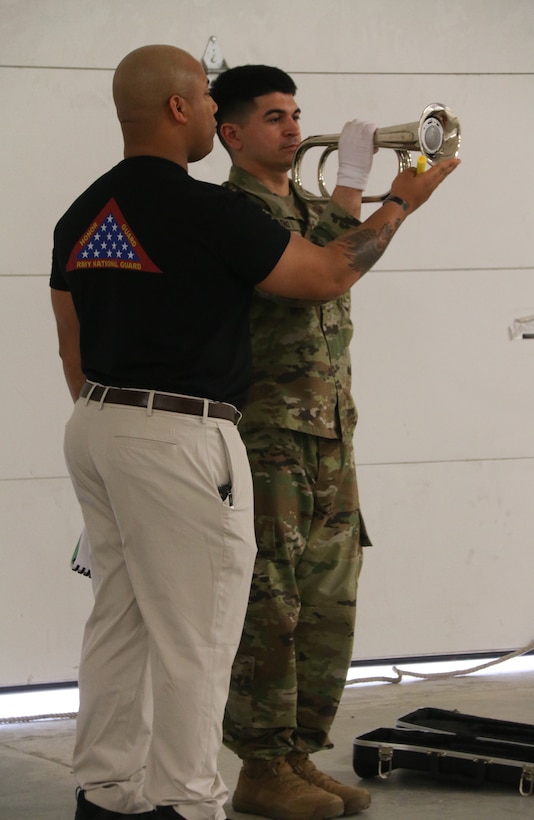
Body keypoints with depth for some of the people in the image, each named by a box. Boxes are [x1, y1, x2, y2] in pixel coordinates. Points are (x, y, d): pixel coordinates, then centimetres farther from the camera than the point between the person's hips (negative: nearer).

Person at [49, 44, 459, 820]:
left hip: (97, 429, 8)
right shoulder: (206, 210, -15)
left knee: (117, 623, 13)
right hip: (179, 438, -8)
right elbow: (326, 275, -4)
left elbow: (73, 351, 14)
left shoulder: (81, 215, 8)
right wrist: (400, 203, 9)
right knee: (193, 636, -1)